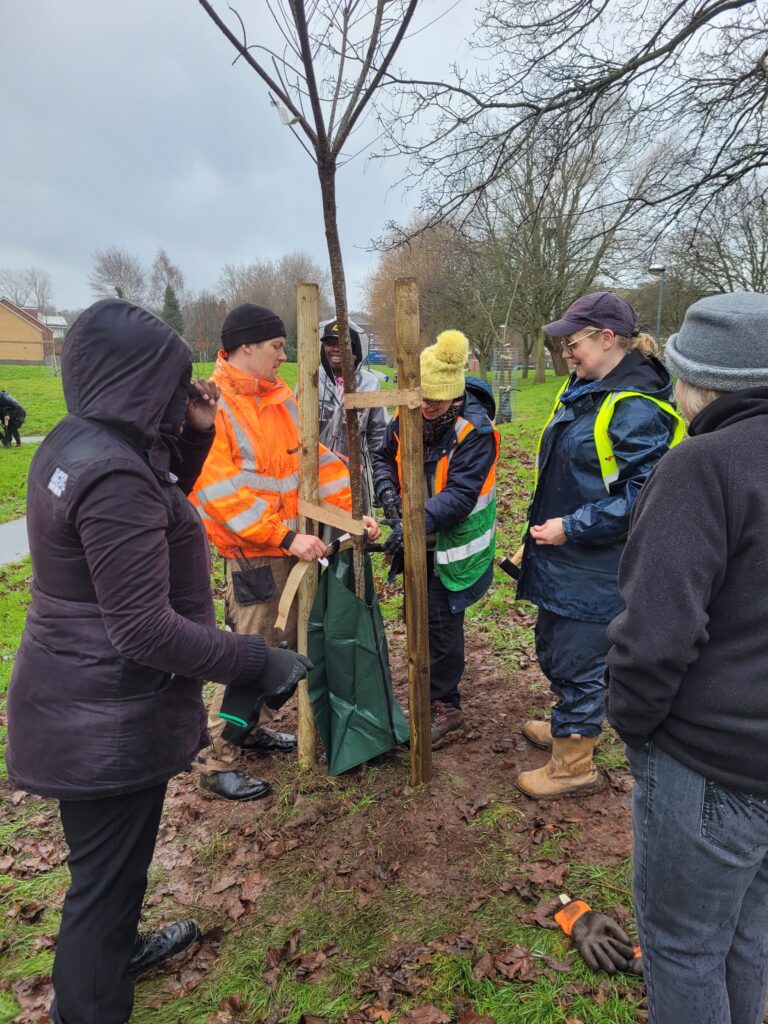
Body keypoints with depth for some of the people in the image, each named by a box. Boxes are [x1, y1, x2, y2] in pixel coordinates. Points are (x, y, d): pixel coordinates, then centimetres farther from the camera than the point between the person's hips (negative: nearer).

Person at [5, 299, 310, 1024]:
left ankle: (117, 951, 55)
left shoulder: (74, 442, 3)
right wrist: (256, 662, -22)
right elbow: (145, 629, -29)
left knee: (110, 856, 30)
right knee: (107, 873, 11)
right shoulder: (115, 476, -28)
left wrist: (194, 434, 3)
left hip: (82, 699, 10)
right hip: (108, 719, -10)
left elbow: (163, 498, 18)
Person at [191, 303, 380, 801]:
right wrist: (285, 537, -25)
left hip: (293, 544, 8)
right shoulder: (214, 405, -16)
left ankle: (255, 726, 39)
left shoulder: (280, 396, 9)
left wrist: (352, 511, 2)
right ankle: (217, 763, 15)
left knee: (284, 644, 19)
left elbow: (316, 457, 10)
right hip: (252, 554, -8)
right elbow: (221, 491, -23)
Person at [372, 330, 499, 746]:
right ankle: (431, 685, 43)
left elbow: (460, 494, -30)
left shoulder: (474, 429, -24)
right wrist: (387, 490, -13)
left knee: (441, 620, -1)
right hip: (416, 538, 7)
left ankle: (446, 708, 17)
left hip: (453, 542, -7)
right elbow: (384, 457, 8)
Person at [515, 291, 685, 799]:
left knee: (579, 662, 6)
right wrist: (546, 523, 16)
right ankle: (569, 726, 47)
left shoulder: (638, 409, -22)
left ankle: (574, 764, 26)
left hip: (596, 570, -9)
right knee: (554, 651, 24)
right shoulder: (582, 390, 7)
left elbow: (642, 495, -26)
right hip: (560, 558, 9)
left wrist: (571, 528, -23)